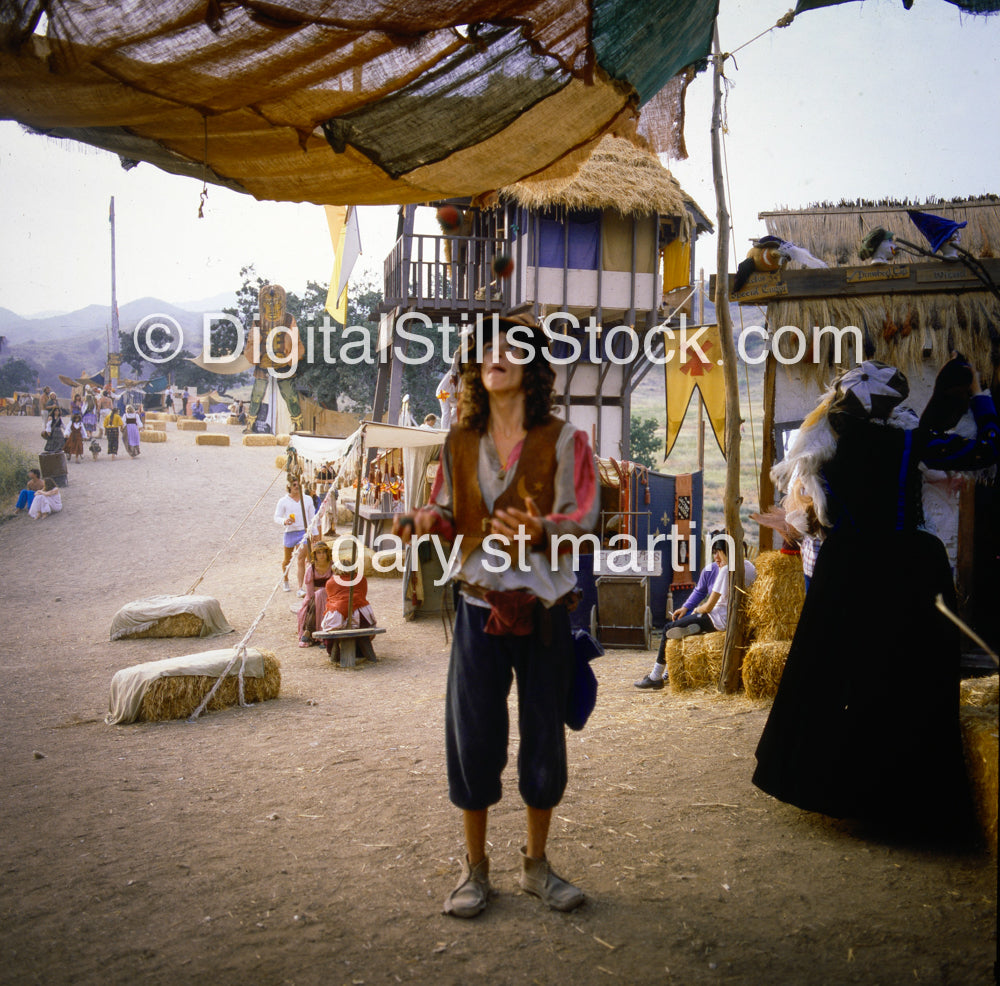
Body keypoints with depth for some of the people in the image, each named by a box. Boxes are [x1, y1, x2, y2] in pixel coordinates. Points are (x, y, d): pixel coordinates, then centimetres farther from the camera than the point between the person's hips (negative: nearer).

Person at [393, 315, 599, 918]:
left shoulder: (562, 440, -3)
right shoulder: (460, 441, 7)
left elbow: (585, 515, -9)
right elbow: (449, 512, 13)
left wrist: (540, 527, -29)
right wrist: (428, 520, -10)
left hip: (544, 609, -1)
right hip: (479, 606, 2)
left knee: (544, 736, 9)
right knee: (473, 735, 5)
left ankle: (537, 863, 29)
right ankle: (475, 868, 23)